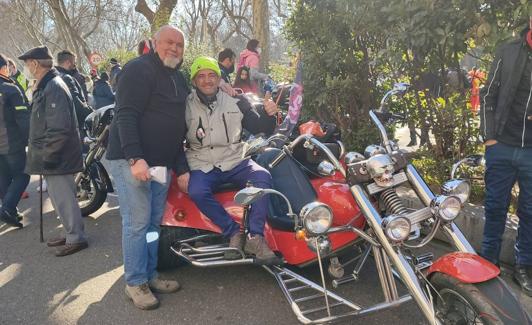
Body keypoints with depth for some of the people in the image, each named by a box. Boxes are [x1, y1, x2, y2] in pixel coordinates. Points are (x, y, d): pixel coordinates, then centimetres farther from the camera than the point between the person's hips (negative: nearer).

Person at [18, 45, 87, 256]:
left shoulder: (54, 87, -17)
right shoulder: (45, 86, 15)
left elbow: (59, 128, -25)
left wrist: (46, 155, -19)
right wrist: (41, 153, 19)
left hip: (57, 158, -10)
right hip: (51, 157, 10)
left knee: (63, 199, -2)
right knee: (60, 198, 16)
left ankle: (76, 238, 9)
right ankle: (71, 233, 28)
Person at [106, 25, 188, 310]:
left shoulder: (179, 79, 17)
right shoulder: (139, 69, -10)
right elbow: (126, 115, -20)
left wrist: (180, 166, 21)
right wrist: (135, 158, -29)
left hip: (162, 162, 8)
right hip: (131, 160, -8)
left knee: (154, 222, 13)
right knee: (137, 222, -4)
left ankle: (149, 275, 25)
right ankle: (135, 283, 9)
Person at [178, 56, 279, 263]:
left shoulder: (235, 102, 7)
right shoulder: (186, 106, 4)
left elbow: (258, 128, 9)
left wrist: (269, 115, -12)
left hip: (235, 161, 1)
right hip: (202, 166, -1)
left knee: (263, 177, -28)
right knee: (197, 192, -33)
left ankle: (255, 237, -25)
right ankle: (233, 233, -19)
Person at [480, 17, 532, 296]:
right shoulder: (508, 52, 2)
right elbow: (489, 96, 4)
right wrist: (489, 136, -2)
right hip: (502, 146, 0)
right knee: (495, 206, 10)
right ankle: (488, 261, 25)